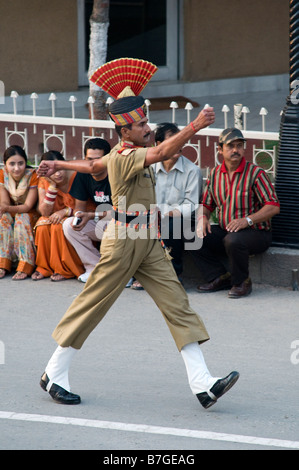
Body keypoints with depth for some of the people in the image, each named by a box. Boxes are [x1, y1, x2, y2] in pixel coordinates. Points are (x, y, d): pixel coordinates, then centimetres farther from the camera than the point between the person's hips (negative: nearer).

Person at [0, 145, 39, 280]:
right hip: (11, 213, 3)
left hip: (30, 215, -3)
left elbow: (28, 206, -25)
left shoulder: (33, 176, -19)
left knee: (21, 218, -34)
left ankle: (25, 267, -38)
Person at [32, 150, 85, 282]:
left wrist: (65, 211, -27)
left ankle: (66, 270, -20)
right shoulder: (44, 182, -5)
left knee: (58, 227, -32)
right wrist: (53, 187, -21)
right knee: (42, 228, -27)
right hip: (54, 217, 4)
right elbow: (45, 212, -12)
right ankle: (45, 268, -10)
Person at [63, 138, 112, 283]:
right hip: (99, 222, 6)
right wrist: (78, 216, -20)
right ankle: (95, 267, -6)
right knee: (68, 225, -14)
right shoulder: (83, 175, -2)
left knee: (104, 226, -38)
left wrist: (91, 216, -33)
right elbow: (80, 205, 5)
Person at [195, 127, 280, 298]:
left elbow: (273, 206, -16)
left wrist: (247, 220, -28)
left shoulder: (255, 173, -10)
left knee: (233, 240, -37)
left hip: (257, 233, -6)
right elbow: (207, 204, 17)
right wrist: (203, 217, -7)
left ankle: (242, 282, -11)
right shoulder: (215, 173, 7)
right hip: (225, 231, 6)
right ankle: (221, 278, 0)